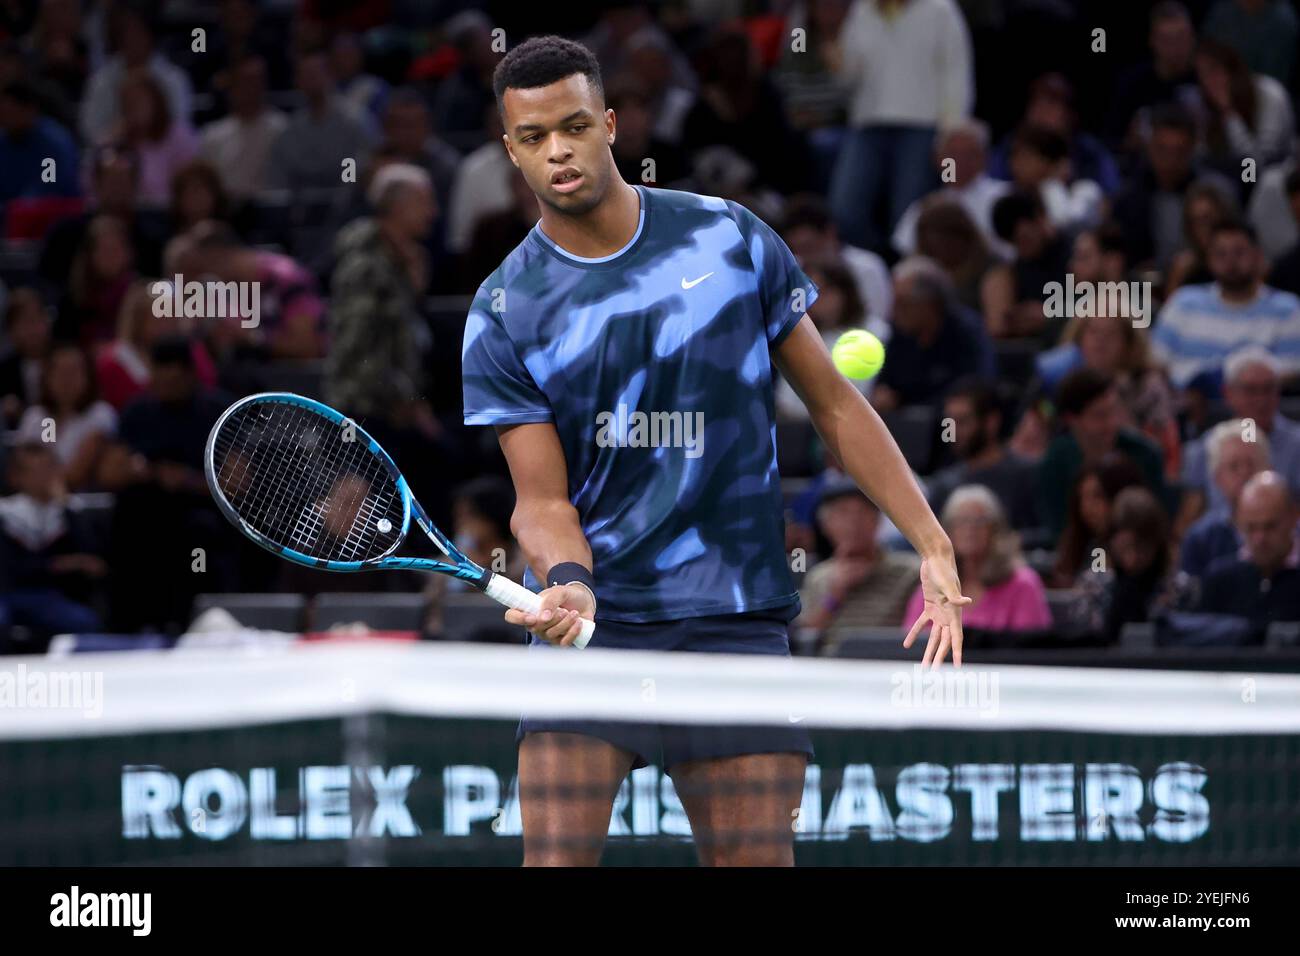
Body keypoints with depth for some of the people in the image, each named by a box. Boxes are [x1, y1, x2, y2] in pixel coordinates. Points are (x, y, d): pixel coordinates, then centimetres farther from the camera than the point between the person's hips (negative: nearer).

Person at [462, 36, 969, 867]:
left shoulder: (732, 240, 2)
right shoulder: (504, 315, -1)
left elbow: (834, 403, 8)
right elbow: (542, 501, -2)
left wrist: (934, 544, 2)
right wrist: (567, 582, -25)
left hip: (736, 619, 1)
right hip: (590, 621, -1)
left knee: (758, 858, -2)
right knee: (555, 860, -12)